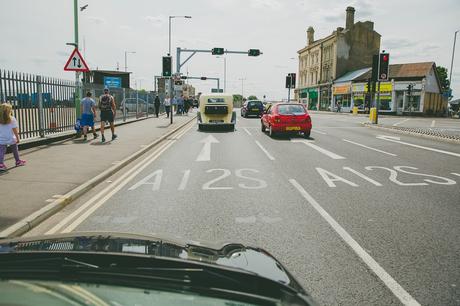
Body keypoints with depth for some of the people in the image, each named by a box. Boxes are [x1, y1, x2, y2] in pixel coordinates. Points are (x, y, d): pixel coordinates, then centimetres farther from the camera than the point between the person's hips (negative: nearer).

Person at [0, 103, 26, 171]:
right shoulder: (12, 119, -9)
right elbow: (15, 130, -10)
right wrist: (17, 137, -4)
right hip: (11, 139, -2)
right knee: (15, 150, 18)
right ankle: (18, 161, 34)